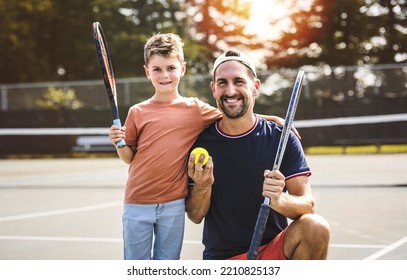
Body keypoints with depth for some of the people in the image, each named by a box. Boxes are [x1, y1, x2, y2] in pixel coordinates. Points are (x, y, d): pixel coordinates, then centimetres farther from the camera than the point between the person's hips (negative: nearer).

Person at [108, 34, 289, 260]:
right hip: (137, 203, 0)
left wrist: (273, 118, -1)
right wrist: (119, 143, -14)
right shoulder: (138, 112, 1)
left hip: (173, 205, 0)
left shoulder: (195, 109, 1)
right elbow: (129, 158, 7)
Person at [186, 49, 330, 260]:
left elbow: (307, 204, -9)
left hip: (274, 249, 3)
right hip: (221, 258, -2)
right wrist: (201, 187, -21)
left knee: (315, 227, -27)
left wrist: (280, 200, -31)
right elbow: (195, 217, 0)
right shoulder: (200, 142, -3)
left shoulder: (282, 138, -5)